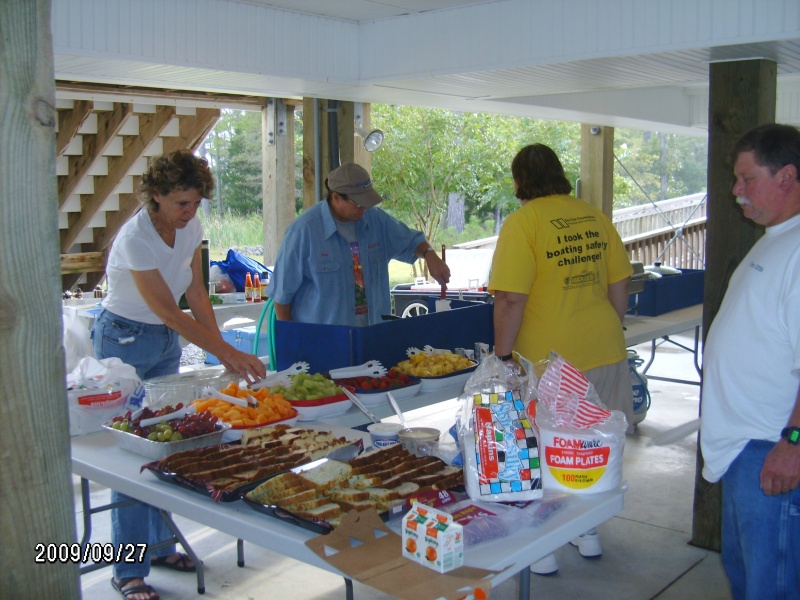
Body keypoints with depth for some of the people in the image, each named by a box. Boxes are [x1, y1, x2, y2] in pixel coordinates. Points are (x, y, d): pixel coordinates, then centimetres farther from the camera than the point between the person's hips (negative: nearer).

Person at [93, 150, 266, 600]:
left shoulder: (191, 227, -4)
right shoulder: (135, 238, -25)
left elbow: (197, 294, 2)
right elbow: (167, 311, -27)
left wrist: (224, 350, -7)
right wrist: (229, 353, -28)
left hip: (167, 341, 7)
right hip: (125, 340, -6)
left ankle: (159, 544, 22)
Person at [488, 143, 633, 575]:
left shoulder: (523, 222, -13)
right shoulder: (595, 218, 5)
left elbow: (511, 299, -18)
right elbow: (619, 287, 10)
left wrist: (501, 357, -8)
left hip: (550, 359, -6)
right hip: (605, 352, 6)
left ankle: (543, 550, 19)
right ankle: (588, 532, 37)